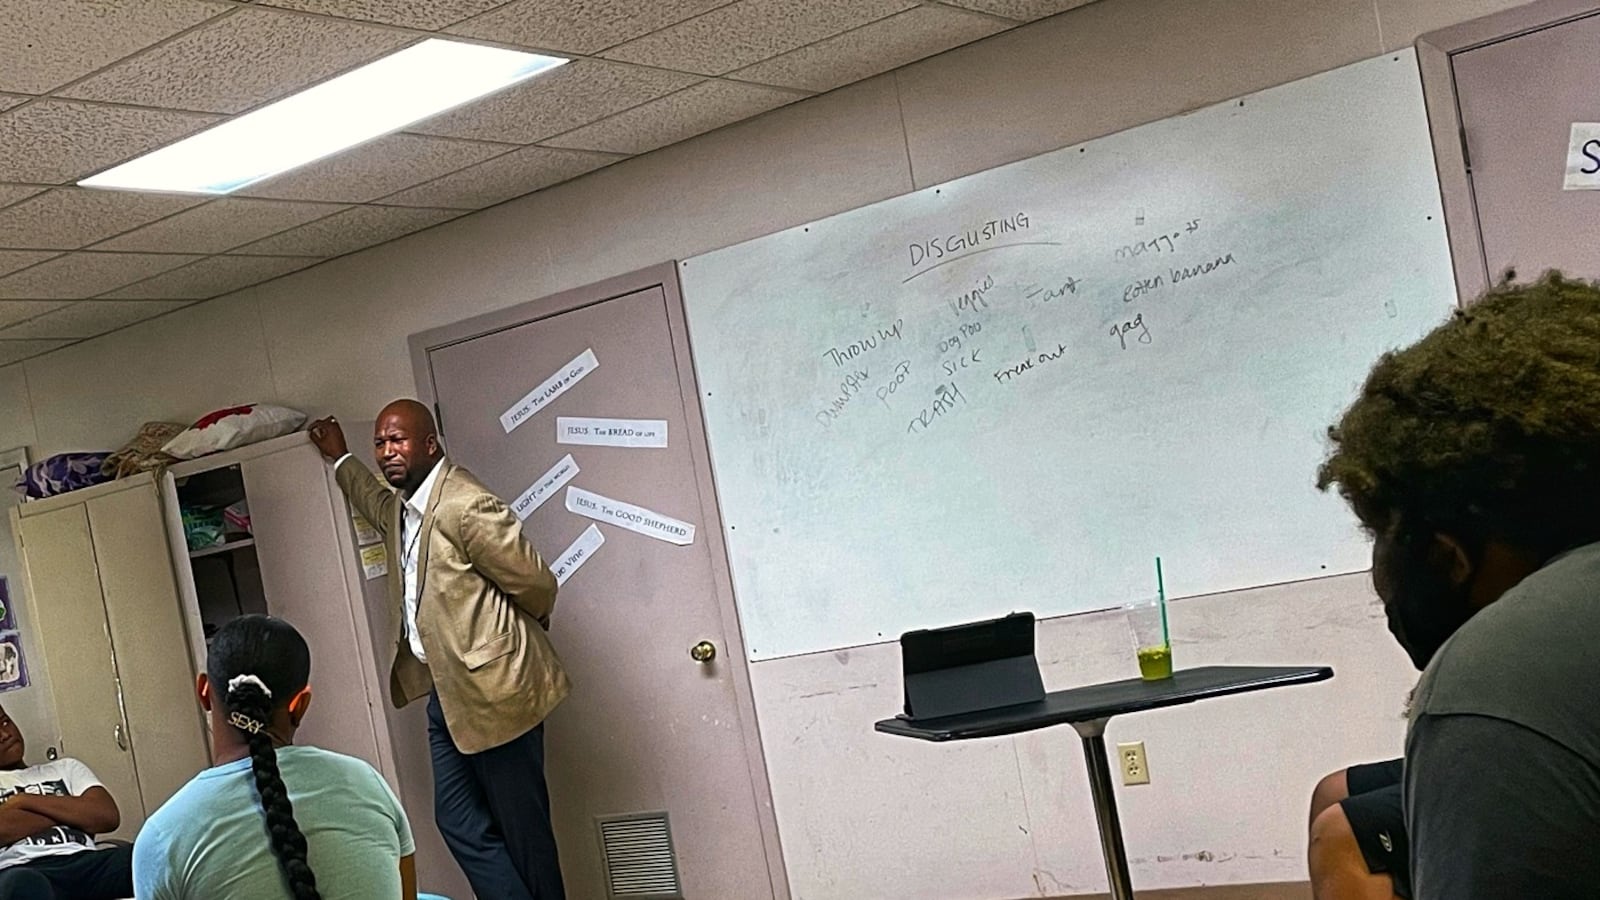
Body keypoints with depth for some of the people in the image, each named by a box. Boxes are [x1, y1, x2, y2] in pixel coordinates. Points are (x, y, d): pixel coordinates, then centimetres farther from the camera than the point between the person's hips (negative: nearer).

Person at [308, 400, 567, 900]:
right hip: (444, 690, 9)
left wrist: (513, 638, 5)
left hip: (491, 689, -9)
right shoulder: (401, 506, 11)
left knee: (522, 828, -1)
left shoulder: (467, 505, -19)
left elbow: (537, 584, -14)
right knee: (460, 822, 7)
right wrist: (342, 459, 43)